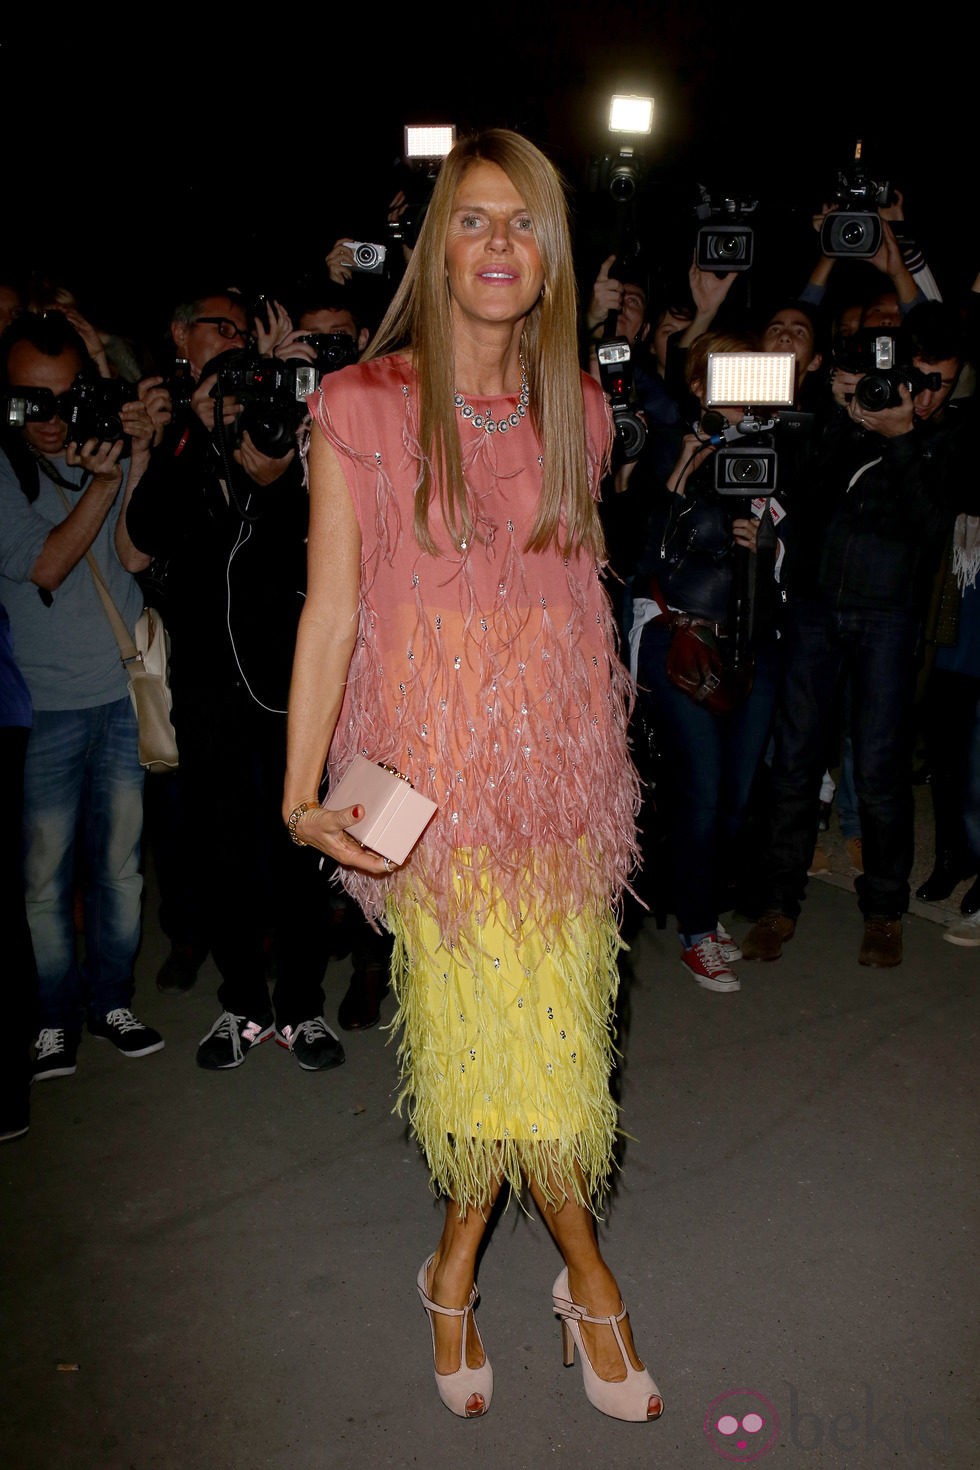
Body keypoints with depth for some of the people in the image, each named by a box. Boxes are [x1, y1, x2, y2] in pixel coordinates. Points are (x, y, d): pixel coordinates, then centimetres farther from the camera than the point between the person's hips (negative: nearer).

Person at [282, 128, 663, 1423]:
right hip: (437, 768, -4)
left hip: (560, 759, 4)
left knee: (541, 1034, 8)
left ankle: (459, 1261, 34)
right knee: (494, 1031, 2)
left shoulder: (575, 408, 9)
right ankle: (586, 1273, 28)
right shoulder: (361, 409, -3)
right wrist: (302, 793, -11)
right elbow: (330, 608, -5)